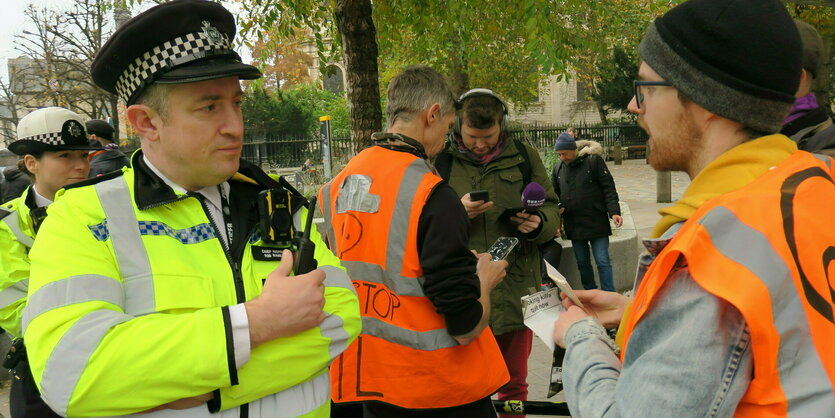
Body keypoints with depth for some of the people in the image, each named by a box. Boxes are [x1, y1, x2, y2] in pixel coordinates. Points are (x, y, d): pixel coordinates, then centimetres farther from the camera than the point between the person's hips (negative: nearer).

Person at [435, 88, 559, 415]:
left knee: (514, 382, 17)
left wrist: (539, 223, -12)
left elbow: (551, 208, 10)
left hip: (516, 287, 2)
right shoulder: (442, 160, 2)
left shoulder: (524, 156, 5)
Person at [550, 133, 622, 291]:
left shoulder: (594, 161, -6)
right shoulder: (558, 168, 6)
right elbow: (554, 194, 16)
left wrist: (614, 212, -15)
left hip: (596, 222, -4)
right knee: (582, 263, 13)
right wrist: (558, 208, -4)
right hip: (573, 224, 5)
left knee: (603, 261, -3)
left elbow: (608, 188, -7)